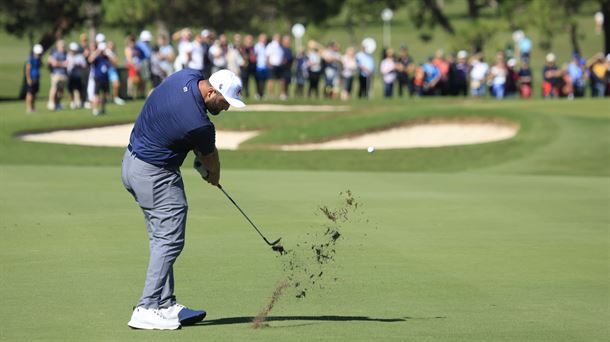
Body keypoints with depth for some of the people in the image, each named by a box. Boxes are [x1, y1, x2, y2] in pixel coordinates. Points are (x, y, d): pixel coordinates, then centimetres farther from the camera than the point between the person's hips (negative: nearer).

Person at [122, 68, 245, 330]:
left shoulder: (188, 76, -5)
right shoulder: (199, 124, -27)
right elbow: (211, 158, -3)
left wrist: (199, 155, 10)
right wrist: (214, 176, 18)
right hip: (156, 175, -10)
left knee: (162, 239, 13)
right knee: (170, 241, -7)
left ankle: (166, 305, 15)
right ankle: (147, 310, -8)